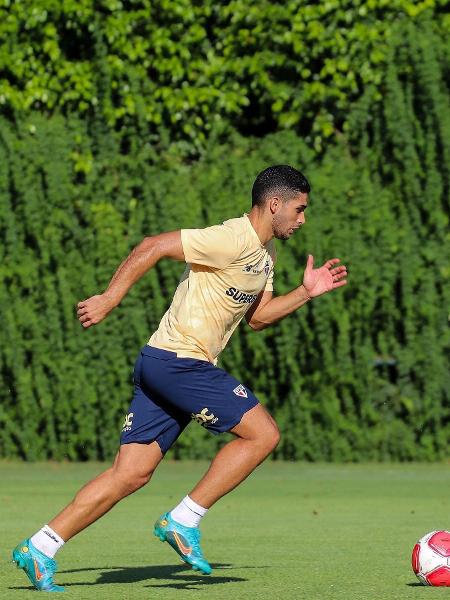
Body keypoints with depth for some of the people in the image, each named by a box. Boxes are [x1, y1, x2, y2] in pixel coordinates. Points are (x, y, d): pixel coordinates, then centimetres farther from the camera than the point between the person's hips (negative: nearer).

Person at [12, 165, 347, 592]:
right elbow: (154, 246, -17)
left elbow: (257, 317, 25)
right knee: (263, 433, -6)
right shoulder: (233, 240, -15)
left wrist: (307, 292, 13)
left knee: (130, 475, 5)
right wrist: (109, 298, -17)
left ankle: (38, 550, 4)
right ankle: (183, 521, -3)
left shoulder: (265, 253, 16)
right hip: (179, 361, -10)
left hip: (163, 365, 10)